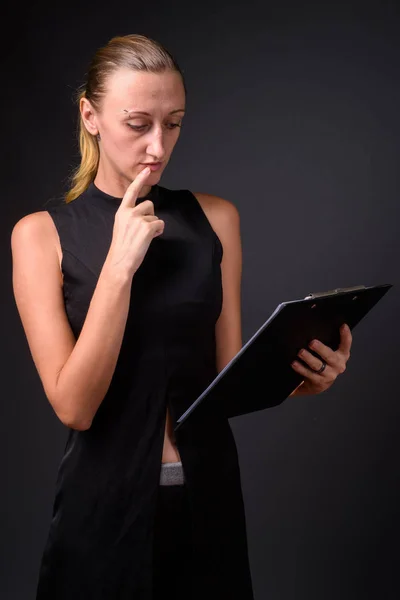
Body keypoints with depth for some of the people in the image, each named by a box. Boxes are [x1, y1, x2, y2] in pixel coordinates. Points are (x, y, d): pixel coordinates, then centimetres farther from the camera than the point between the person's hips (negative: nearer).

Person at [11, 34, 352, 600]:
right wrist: (119, 265, -19)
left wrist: (295, 377, -16)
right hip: (106, 503, -2)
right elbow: (74, 405, -14)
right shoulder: (42, 234, -6)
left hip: (208, 493, 3)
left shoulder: (216, 218, 2)